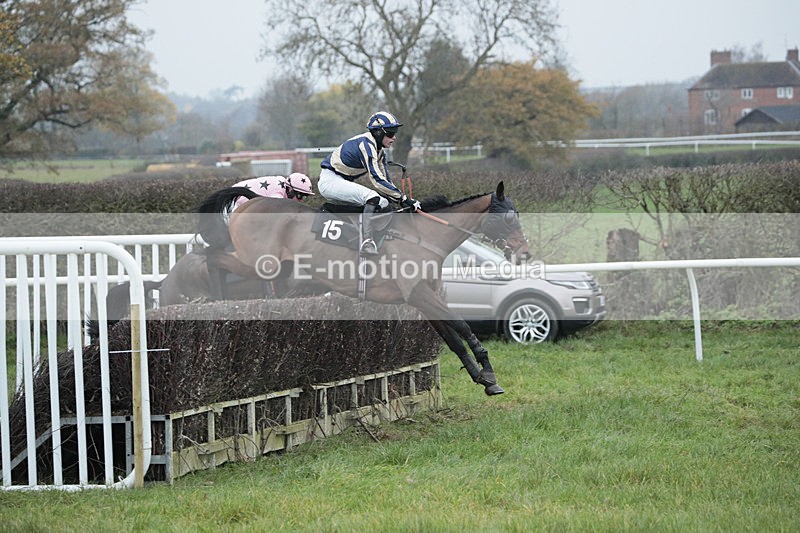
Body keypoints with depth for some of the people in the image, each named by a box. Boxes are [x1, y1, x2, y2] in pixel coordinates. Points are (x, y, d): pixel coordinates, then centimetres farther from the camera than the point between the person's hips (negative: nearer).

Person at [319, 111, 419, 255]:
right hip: (329, 181, -11)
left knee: (383, 202, 3)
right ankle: (366, 241, -39)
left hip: (344, 182, 11)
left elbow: (386, 180, 10)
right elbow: (377, 180, -28)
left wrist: (405, 201, -3)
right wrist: (403, 199, -28)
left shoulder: (379, 150, 9)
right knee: (373, 197, -29)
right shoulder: (366, 144, -22)